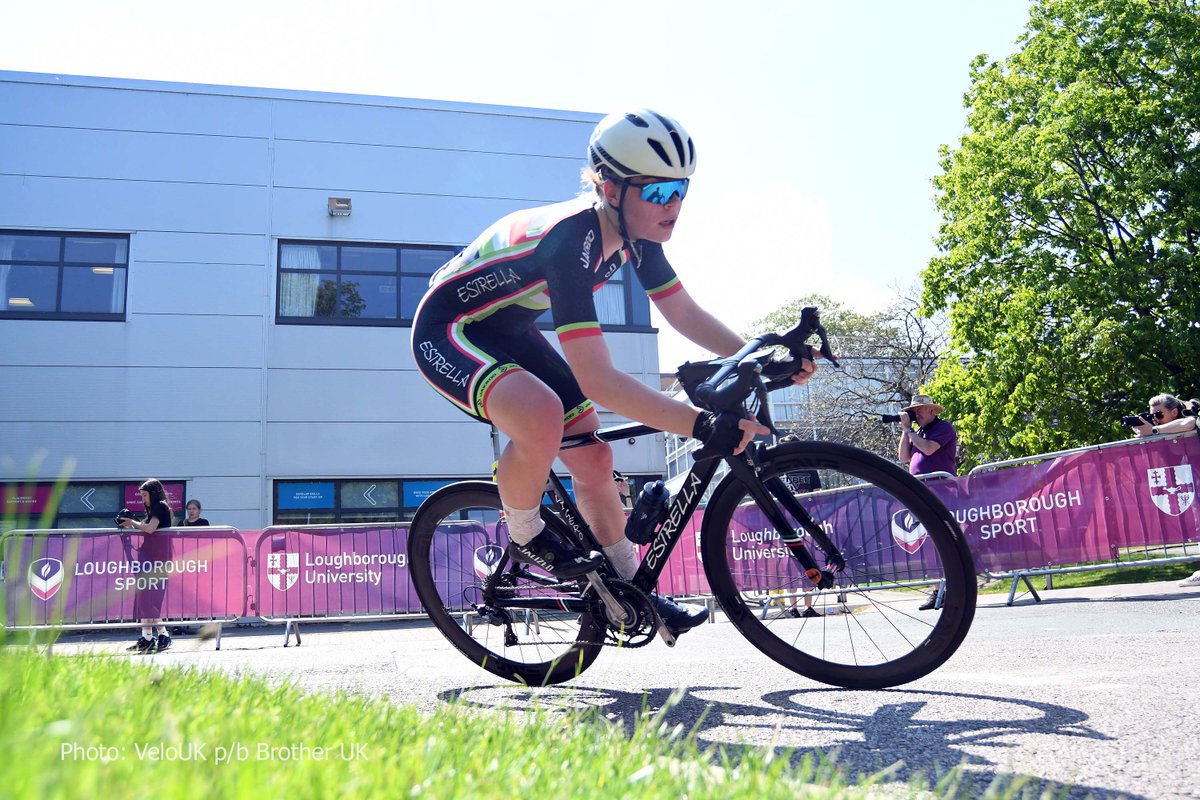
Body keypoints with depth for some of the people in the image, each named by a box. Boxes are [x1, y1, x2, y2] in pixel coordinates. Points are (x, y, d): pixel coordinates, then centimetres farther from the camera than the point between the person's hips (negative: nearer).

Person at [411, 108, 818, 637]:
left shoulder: (633, 234, -10)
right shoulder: (570, 241, -36)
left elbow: (685, 314, 0)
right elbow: (598, 381, -41)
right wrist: (701, 425, -46)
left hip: (508, 331, 8)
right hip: (447, 330, -8)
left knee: (594, 462, 3)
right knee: (540, 414, -37)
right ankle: (524, 540, -7)